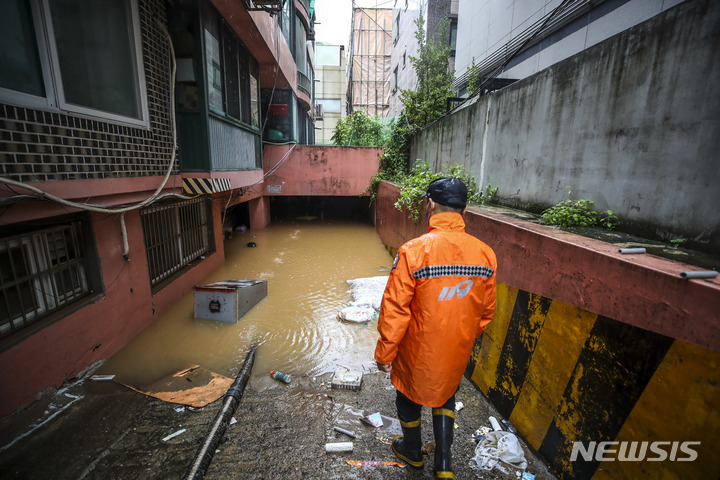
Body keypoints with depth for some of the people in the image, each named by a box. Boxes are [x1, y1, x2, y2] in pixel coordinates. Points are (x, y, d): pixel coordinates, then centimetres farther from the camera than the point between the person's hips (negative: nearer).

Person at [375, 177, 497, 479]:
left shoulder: (413, 251, -26)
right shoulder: (485, 254, -12)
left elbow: (395, 310, -21)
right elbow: (486, 311, 0)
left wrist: (384, 353, -6)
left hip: (419, 351, -3)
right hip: (457, 352, 4)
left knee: (410, 398, 25)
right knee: (445, 397, 31)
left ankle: (412, 452, 51)